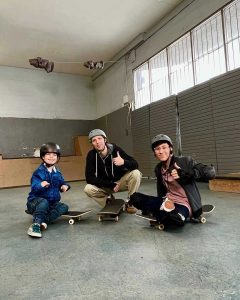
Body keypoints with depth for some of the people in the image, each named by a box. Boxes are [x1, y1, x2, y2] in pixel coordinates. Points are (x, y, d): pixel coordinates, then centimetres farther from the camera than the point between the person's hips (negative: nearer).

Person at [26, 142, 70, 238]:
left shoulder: (57, 173, 4)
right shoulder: (39, 172, -15)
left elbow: (62, 182, 12)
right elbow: (34, 187, -24)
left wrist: (65, 186, -13)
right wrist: (41, 185, -47)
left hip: (52, 203, 6)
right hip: (36, 200, -6)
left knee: (64, 207, -15)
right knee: (44, 202, -37)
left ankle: (43, 221, -26)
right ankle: (35, 225, -35)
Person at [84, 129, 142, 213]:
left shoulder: (115, 149, -19)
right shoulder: (91, 155, -17)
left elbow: (135, 165, -21)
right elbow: (89, 178, -19)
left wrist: (124, 162, -44)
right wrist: (111, 185, -24)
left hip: (121, 181, 0)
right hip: (105, 185, 1)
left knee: (135, 173, -27)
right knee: (88, 189, -26)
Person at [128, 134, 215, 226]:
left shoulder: (185, 161, -12)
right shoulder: (158, 169, 5)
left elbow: (210, 172, -21)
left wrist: (184, 174, -29)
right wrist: (165, 201, 1)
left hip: (184, 204, -5)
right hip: (167, 201, 5)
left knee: (177, 218, -40)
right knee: (135, 198, -8)